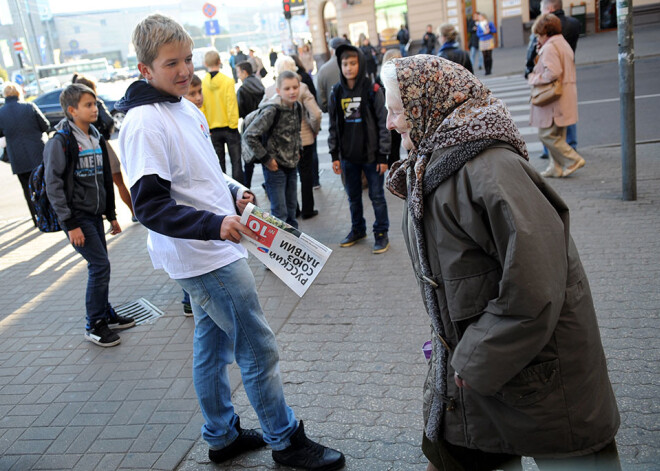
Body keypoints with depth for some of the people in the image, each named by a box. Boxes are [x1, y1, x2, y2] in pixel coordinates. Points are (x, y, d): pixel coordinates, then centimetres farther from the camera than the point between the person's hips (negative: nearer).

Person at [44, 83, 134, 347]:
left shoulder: (97, 139, 10)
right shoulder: (61, 142, -13)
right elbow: (53, 185, -15)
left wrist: (111, 215, 17)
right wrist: (70, 224, -18)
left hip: (95, 215, 7)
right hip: (76, 216, -7)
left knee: (99, 266, 12)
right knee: (100, 265, -8)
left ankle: (106, 314, 26)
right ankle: (94, 325, 5)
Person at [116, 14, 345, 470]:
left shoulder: (188, 108, 10)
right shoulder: (144, 122, -18)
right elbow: (151, 207, -23)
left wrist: (234, 192, 5)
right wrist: (215, 223, -33)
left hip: (214, 248, 9)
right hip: (203, 257, -9)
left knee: (212, 344, 19)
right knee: (259, 350, 1)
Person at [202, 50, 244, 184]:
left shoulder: (202, 84, -4)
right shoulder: (227, 81, -11)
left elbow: (201, 108, -2)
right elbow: (232, 105, -12)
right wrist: (234, 124, -4)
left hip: (213, 130, 2)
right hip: (229, 127, -2)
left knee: (219, 164, 11)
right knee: (236, 162, 5)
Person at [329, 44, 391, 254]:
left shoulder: (372, 90, -7)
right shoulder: (337, 92, 4)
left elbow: (383, 123, -7)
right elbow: (333, 126, 8)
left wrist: (383, 155, -10)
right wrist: (334, 155, 4)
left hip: (371, 154, -4)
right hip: (348, 156, 4)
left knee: (377, 196, 5)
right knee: (353, 196, 15)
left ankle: (381, 233, 19)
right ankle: (357, 230, 32)